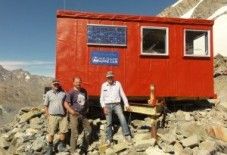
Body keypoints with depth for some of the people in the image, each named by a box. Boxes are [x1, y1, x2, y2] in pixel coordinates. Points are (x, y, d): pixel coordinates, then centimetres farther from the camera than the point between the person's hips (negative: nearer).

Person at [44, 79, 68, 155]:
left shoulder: (63, 93, 6)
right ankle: (50, 148, 19)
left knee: (63, 132, 8)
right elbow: (46, 106, 2)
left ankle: (61, 145, 27)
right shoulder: (48, 93, 1)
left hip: (63, 116, 2)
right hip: (53, 116, -2)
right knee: (51, 133, 4)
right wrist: (48, 116, -3)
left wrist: (67, 113, 3)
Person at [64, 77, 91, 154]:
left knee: (88, 130, 16)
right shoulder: (71, 92, -13)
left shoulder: (84, 91, 6)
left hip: (83, 114, 7)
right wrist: (71, 111, -26)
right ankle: (73, 150, 12)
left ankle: (84, 147, 34)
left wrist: (87, 108, 12)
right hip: (75, 115, -7)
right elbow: (66, 104, -16)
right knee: (74, 134, -4)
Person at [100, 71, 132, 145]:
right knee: (109, 122, 5)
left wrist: (126, 104, 0)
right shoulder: (104, 85, 2)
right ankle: (109, 138, 17)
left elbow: (122, 95, 3)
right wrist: (104, 107, -8)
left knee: (122, 119, -15)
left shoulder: (118, 84, 1)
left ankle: (127, 135, -6)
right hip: (108, 105, 1)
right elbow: (102, 97, 3)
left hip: (117, 105, 0)